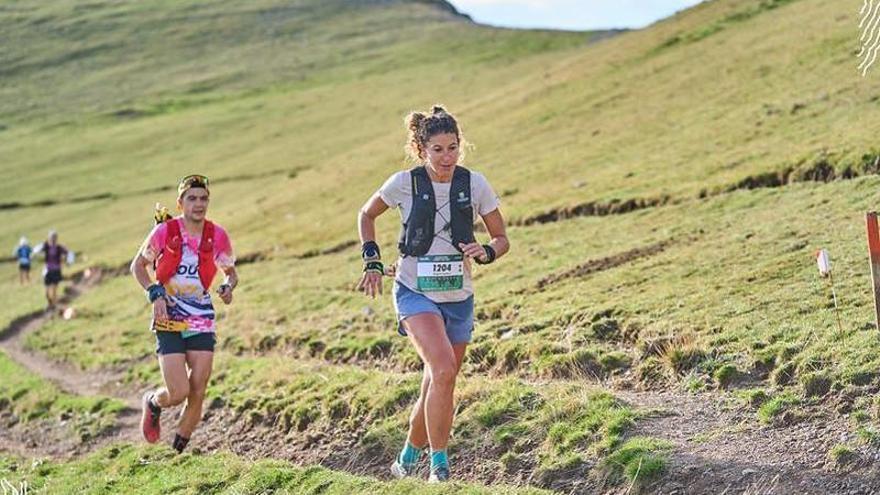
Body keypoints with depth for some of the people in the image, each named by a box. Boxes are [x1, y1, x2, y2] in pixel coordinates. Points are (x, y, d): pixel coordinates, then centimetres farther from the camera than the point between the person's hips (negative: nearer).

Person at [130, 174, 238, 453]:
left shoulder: (217, 236, -1)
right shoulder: (165, 231, -9)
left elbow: (230, 272, 14)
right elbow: (138, 266, 4)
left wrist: (228, 288, -9)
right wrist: (155, 294, -11)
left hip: (202, 321, 3)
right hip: (169, 320, -3)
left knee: (197, 394, -3)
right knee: (178, 393, -11)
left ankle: (178, 451, 16)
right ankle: (153, 403, 25)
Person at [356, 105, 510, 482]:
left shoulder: (474, 184, -4)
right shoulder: (404, 183, -8)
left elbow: (501, 239, 5)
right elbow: (366, 215, 11)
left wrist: (485, 253, -17)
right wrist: (372, 261, 0)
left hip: (459, 298, 3)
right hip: (415, 293, -3)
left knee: (438, 387, 11)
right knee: (443, 370, -25)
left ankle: (408, 458, 34)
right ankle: (439, 465, -17)